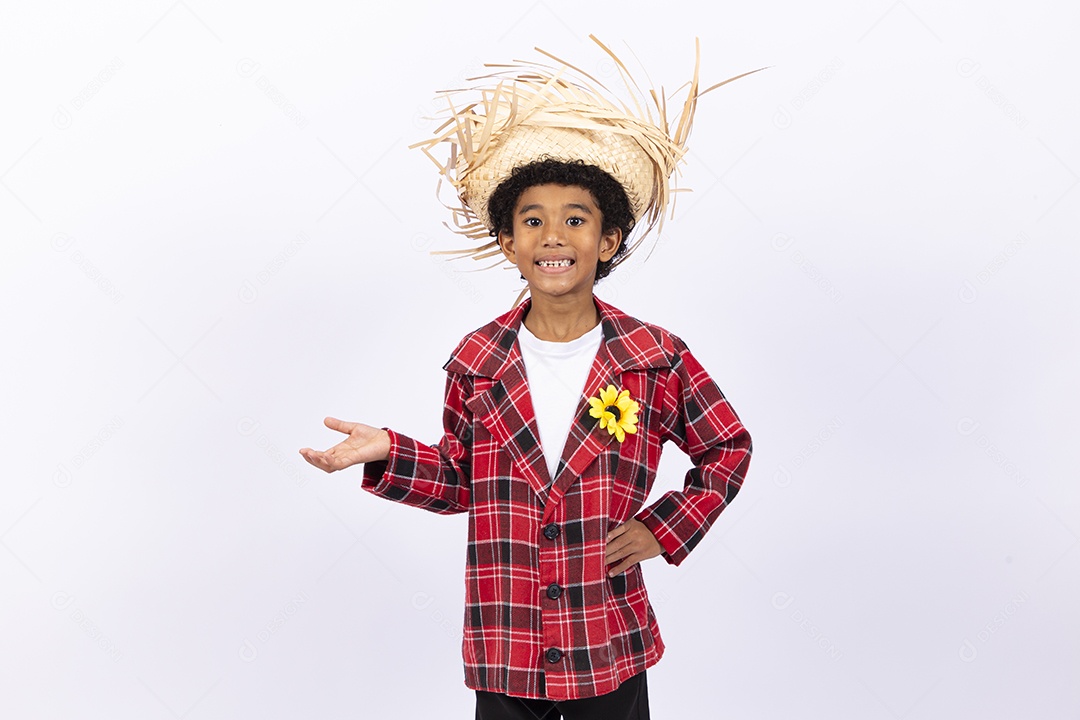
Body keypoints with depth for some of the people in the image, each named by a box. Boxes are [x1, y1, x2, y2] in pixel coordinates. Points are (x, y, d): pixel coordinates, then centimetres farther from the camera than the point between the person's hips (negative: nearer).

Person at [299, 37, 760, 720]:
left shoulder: (656, 357, -8)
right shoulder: (477, 362, -4)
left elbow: (729, 447, 5)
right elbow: (458, 479, 6)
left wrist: (665, 527, -3)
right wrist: (388, 453, -10)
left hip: (610, 650, 0)